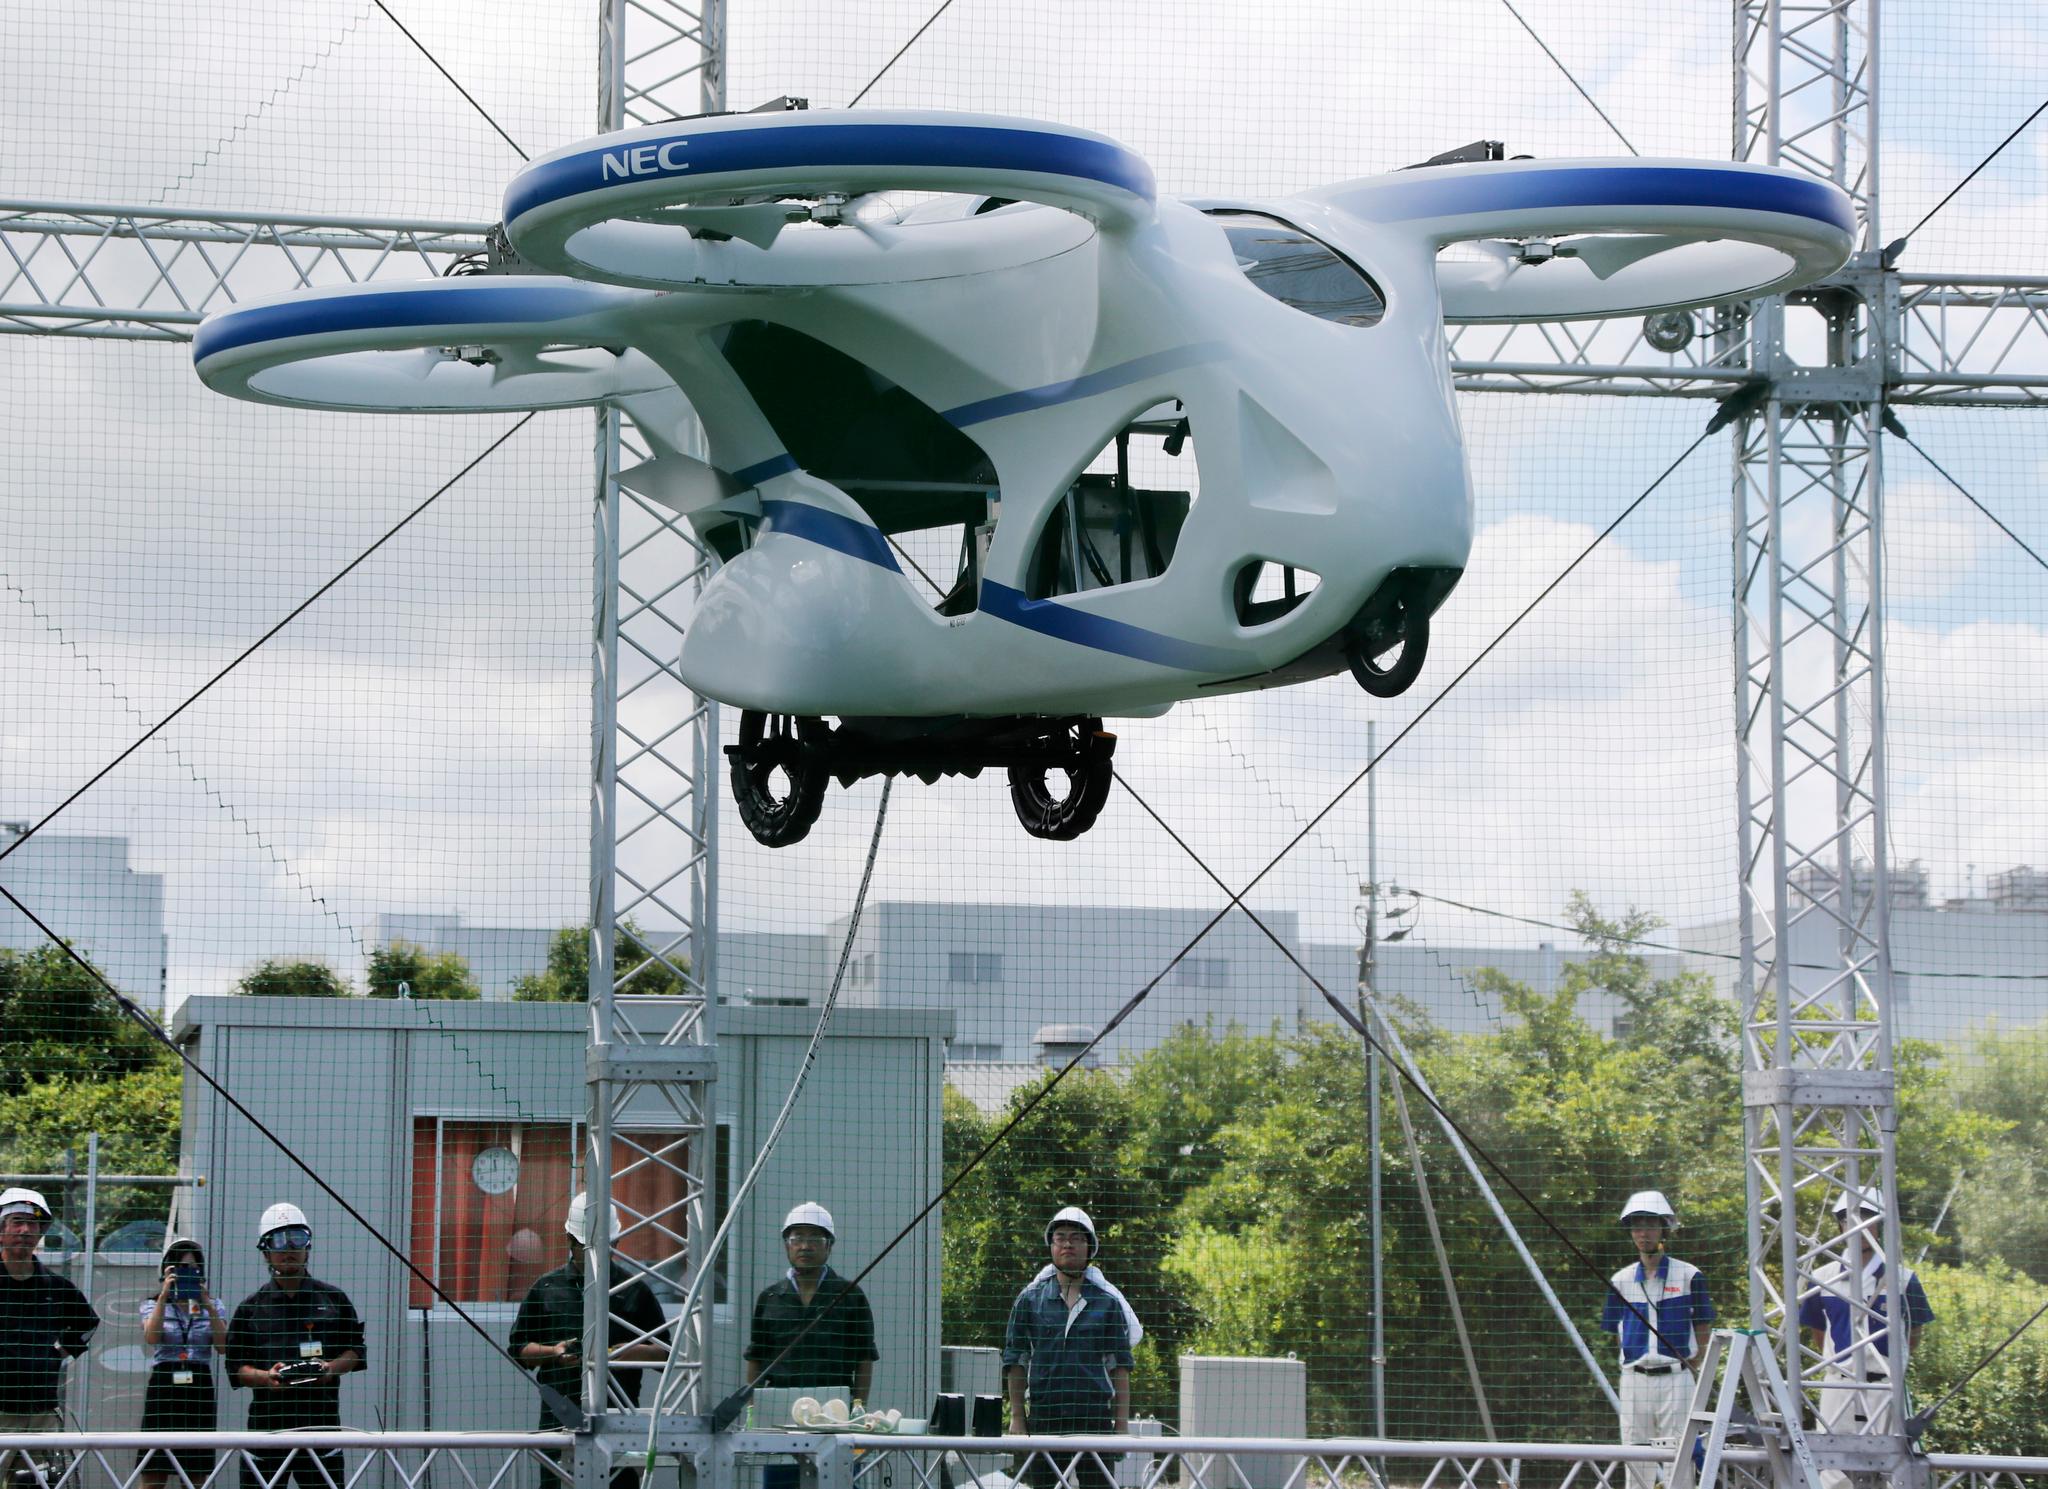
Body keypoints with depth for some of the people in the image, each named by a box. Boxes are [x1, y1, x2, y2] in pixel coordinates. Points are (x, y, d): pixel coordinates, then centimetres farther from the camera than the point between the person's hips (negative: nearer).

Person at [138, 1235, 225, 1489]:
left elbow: (223, 1345, -3)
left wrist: (207, 1305, -12)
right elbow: (151, 1337, -12)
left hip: (200, 1389, 2)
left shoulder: (211, 1305, 12)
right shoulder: (153, 1304, 8)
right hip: (163, 1387, -2)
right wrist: (165, 1295, -17)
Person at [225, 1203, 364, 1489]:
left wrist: (332, 1368, -7)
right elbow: (235, 1366, 7)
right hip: (266, 1420, 0)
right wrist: (265, 1377, -12)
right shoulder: (251, 1307, 10)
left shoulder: (333, 1299, 10)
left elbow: (355, 1349, 13)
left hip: (320, 1418, 0)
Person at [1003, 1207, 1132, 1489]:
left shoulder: (1107, 1302, 7)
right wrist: (1017, 1417, 1)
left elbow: (1120, 1366, 6)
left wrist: (1122, 1423, 0)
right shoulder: (1030, 1299, 7)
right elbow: (1015, 1362, 8)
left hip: (1095, 1414, 0)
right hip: (1043, 1411, 0)